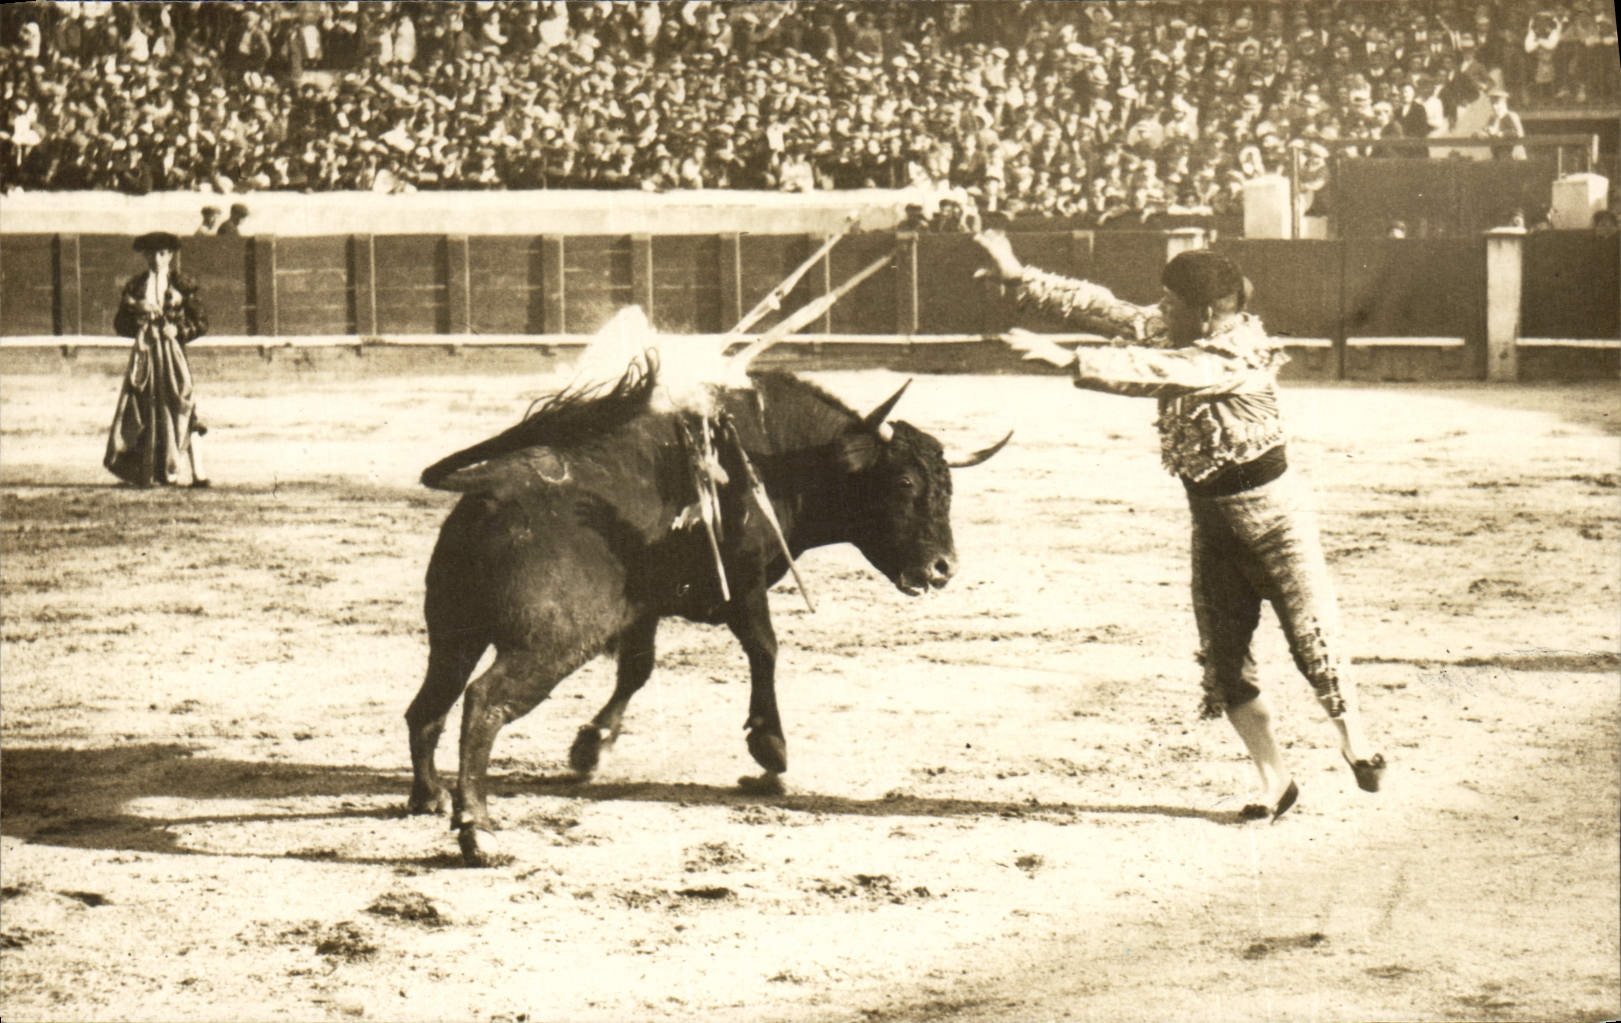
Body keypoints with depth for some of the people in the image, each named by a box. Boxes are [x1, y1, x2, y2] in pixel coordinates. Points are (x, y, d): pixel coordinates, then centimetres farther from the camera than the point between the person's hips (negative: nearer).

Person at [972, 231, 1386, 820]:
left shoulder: (1239, 355, -24)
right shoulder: (1174, 331, 0)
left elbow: (1159, 374, -36)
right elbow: (1106, 310, 1)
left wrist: (1070, 360, -42)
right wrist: (1018, 278, -3)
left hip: (1269, 511, -8)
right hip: (1210, 513, 8)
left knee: (1311, 637, -1)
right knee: (1222, 652, 4)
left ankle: (1356, 744, 22)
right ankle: (1274, 782, 10)